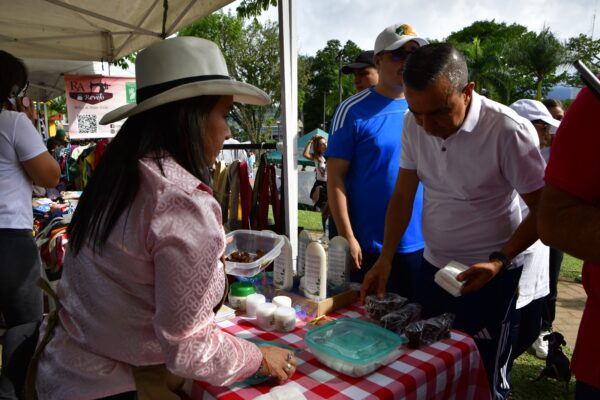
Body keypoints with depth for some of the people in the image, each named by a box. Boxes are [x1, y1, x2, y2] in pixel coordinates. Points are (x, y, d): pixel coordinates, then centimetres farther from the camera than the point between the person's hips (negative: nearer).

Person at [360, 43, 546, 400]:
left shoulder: (508, 130, -22)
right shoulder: (414, 124, -6)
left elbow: (543, 209, -12)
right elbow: (403, 196, 1)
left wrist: (499, 261, -23)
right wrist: (385, 259, -5)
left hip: (487, 273, -4)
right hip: (432, 266, 5)